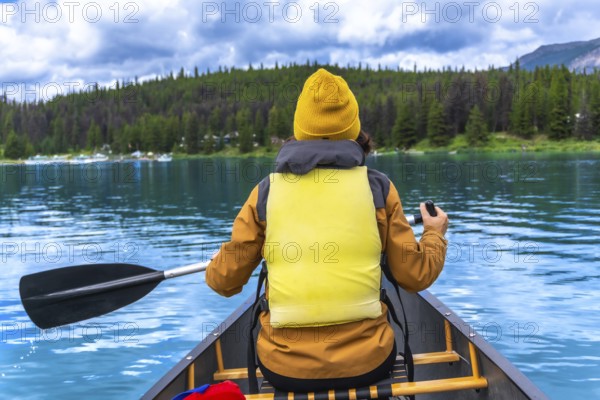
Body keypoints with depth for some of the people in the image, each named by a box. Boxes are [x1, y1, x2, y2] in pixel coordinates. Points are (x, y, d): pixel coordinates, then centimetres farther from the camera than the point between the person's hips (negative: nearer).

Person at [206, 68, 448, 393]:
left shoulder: (266, 192, -4)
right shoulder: (377, 187, -4)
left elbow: (222, 282, 1)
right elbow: (416, 276, 1)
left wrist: (219, 268, 25)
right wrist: (434, 234, 21)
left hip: (285, 369, 0)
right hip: (367, 363, 0)